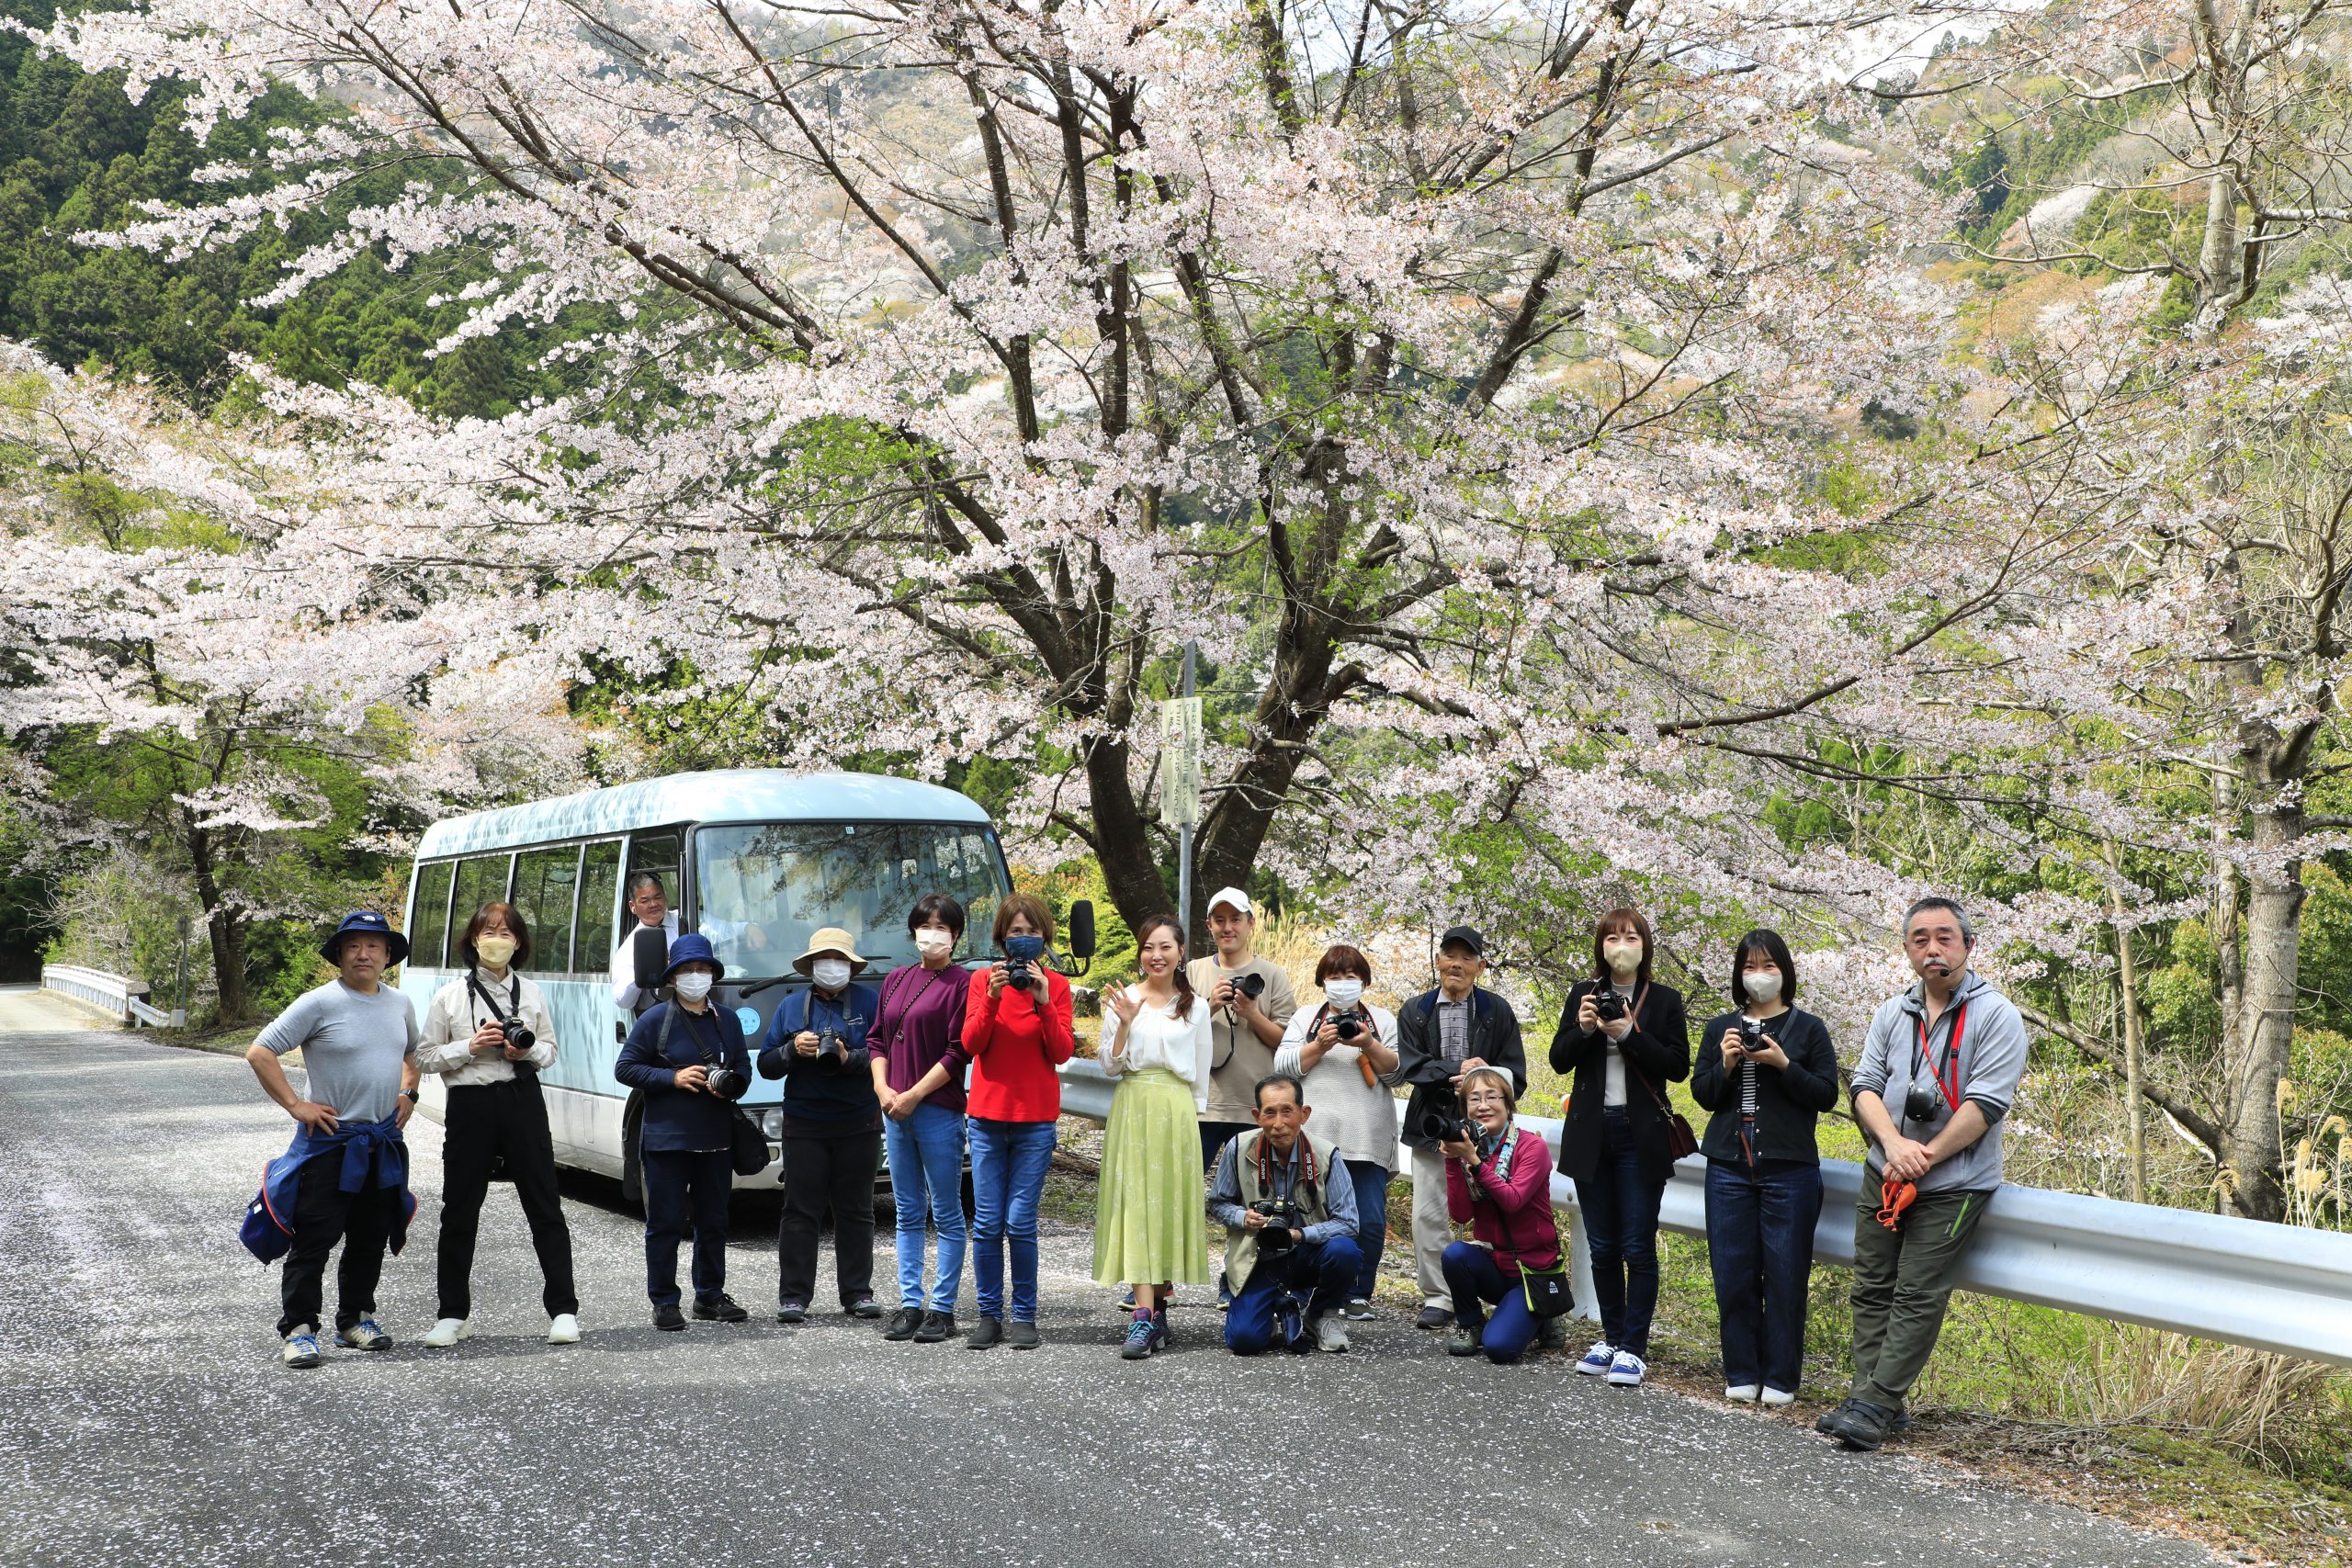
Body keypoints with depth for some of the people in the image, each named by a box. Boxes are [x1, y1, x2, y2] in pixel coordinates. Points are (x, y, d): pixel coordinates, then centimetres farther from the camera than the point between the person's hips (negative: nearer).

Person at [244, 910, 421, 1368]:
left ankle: (355, 1319, 25)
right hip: (329, 1140, -6)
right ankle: (298, 1329, 1)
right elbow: (259, 1053, -12)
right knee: (314, 1239, -5)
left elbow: (412, 1052, 29)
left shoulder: (399, 1005, 8)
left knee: (372, 1239, 12)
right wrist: (295, 1105, -14)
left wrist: (407, 1093, 13)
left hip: (383, 1142, 6)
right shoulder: (319, 1004, -11)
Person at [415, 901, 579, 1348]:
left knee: (545, 1207, 0)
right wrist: (470, 1047, -12)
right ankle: (454, 1314, 15)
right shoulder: (449, 997, 3)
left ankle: (563, 1310, 4)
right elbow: (425, 1058, 3)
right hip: (470, 1105, -1)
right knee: (460, 1211, 4)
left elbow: (550, 1051, 16)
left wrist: (528, 1050, -6)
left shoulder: (531, 993, 9)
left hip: (523, 1102, 1)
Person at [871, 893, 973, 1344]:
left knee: (946, 1213, 0)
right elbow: (878, 1039, 16)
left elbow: (958, 1053, -10)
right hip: (894, 1110, 6)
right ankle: (909, 1304, 14)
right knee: (908, 1214, 10)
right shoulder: (896, 980, 14)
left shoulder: (961, 985, -6)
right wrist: (884, 1090, 1)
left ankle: (943, 1307, 4)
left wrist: (913, 1096, -12)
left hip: (938, 1110, -6)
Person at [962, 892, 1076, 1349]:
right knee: (987, 1223, 0)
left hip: (1036, 1119, -1)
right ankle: (989, 1315, 9)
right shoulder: (983, 980, 5)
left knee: (1020, 1223, -4)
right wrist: (992, 998, -17)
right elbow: (971, 1044, -4)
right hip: (987, 1116, 1)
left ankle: (1024, 1316, 4)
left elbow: (1063, 1052, -6)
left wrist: (1043, 1002, -17)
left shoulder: (1055, 985, 2)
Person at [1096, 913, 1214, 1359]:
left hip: (1177, 1112, 1)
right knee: (1136, 1208, -8)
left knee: (1169, 1205, 0)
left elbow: (1201, 1075, 12)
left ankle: (1155, 1310, 10)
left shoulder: (1195, 1007, 8)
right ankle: (1146, 1317, -14)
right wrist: (1124, 1023, -9)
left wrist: (1195, 1120, 8)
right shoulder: (1122, 999, 4)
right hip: (1133, 1109, -1)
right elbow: (1110, 1067, 4)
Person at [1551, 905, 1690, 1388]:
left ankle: (1633, 1348, 0)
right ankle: (1610, 1338, 19)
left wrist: (1631, 1034, -17)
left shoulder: (1665, 1000, 1)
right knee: (1602, 1246, 9)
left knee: (1638, 1247, -4)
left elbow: (1678, 1068, -6)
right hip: (1591, 1135, 3)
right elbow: (1559, 1061, 5)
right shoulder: (1583, 995, 8)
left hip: (1641, 1136, -3)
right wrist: (1584, 1029, -14)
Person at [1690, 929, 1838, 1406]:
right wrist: (1726, 1065, -8)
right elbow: (1702, 1094, 11)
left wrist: (1783, 1065, -14)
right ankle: (1742, 1375, 11)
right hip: (1729, 1167, 2)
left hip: (1789, 1170, -2)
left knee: (1785, 1276, -1)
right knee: (1733, 1274, 1)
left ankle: (1780, 1379, 7)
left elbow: (1827, 1095, 0)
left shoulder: (1808, 1029, 5)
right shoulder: (1720, 1029, 13)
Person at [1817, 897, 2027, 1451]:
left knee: (1916, 1297, -8)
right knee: (1872, 1290, 5)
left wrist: (1923, 1158, -16)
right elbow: (1866, 1086, 4)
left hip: (1953, 1183, -6)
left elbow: (1986, 1104, -15)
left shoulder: (1997, 1016, -7)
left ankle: (1875, 1405, -9)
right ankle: (1877, 1404, 9)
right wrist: (1894, 1143, -16)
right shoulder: (1893, 1013, 11)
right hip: (1884, 1173, 6)